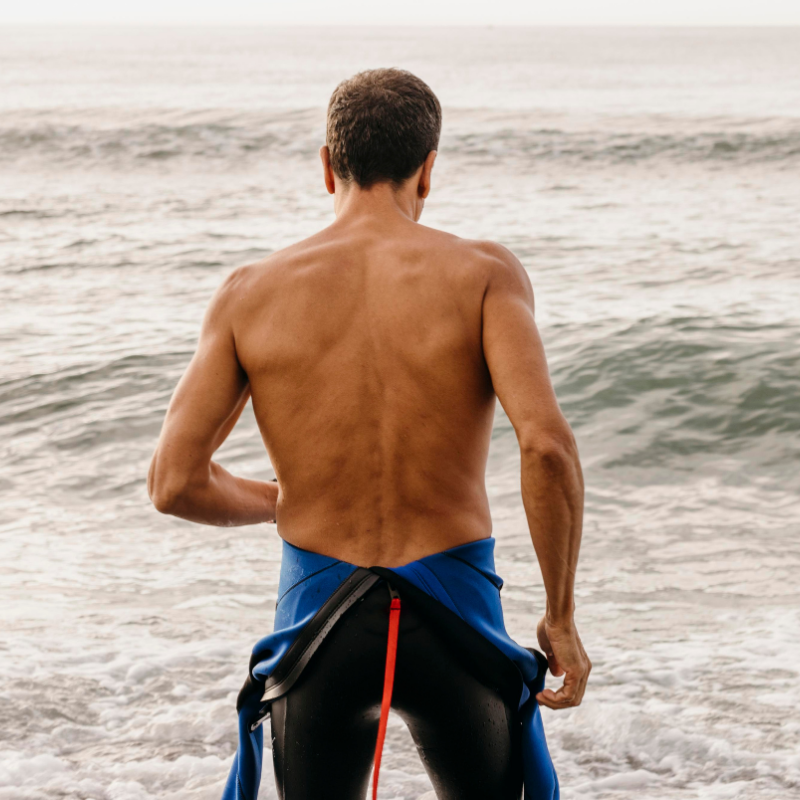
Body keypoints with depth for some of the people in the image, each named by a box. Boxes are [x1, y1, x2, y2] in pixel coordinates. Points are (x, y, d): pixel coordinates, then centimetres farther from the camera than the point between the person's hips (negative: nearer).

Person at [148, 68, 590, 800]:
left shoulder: (250, 294, -1)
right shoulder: (483, 273, -7)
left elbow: (174, 482, -5)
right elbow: (546, 442, -20)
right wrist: (562, 616, -8)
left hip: (318, 625, 1)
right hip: (453, 617, -1)